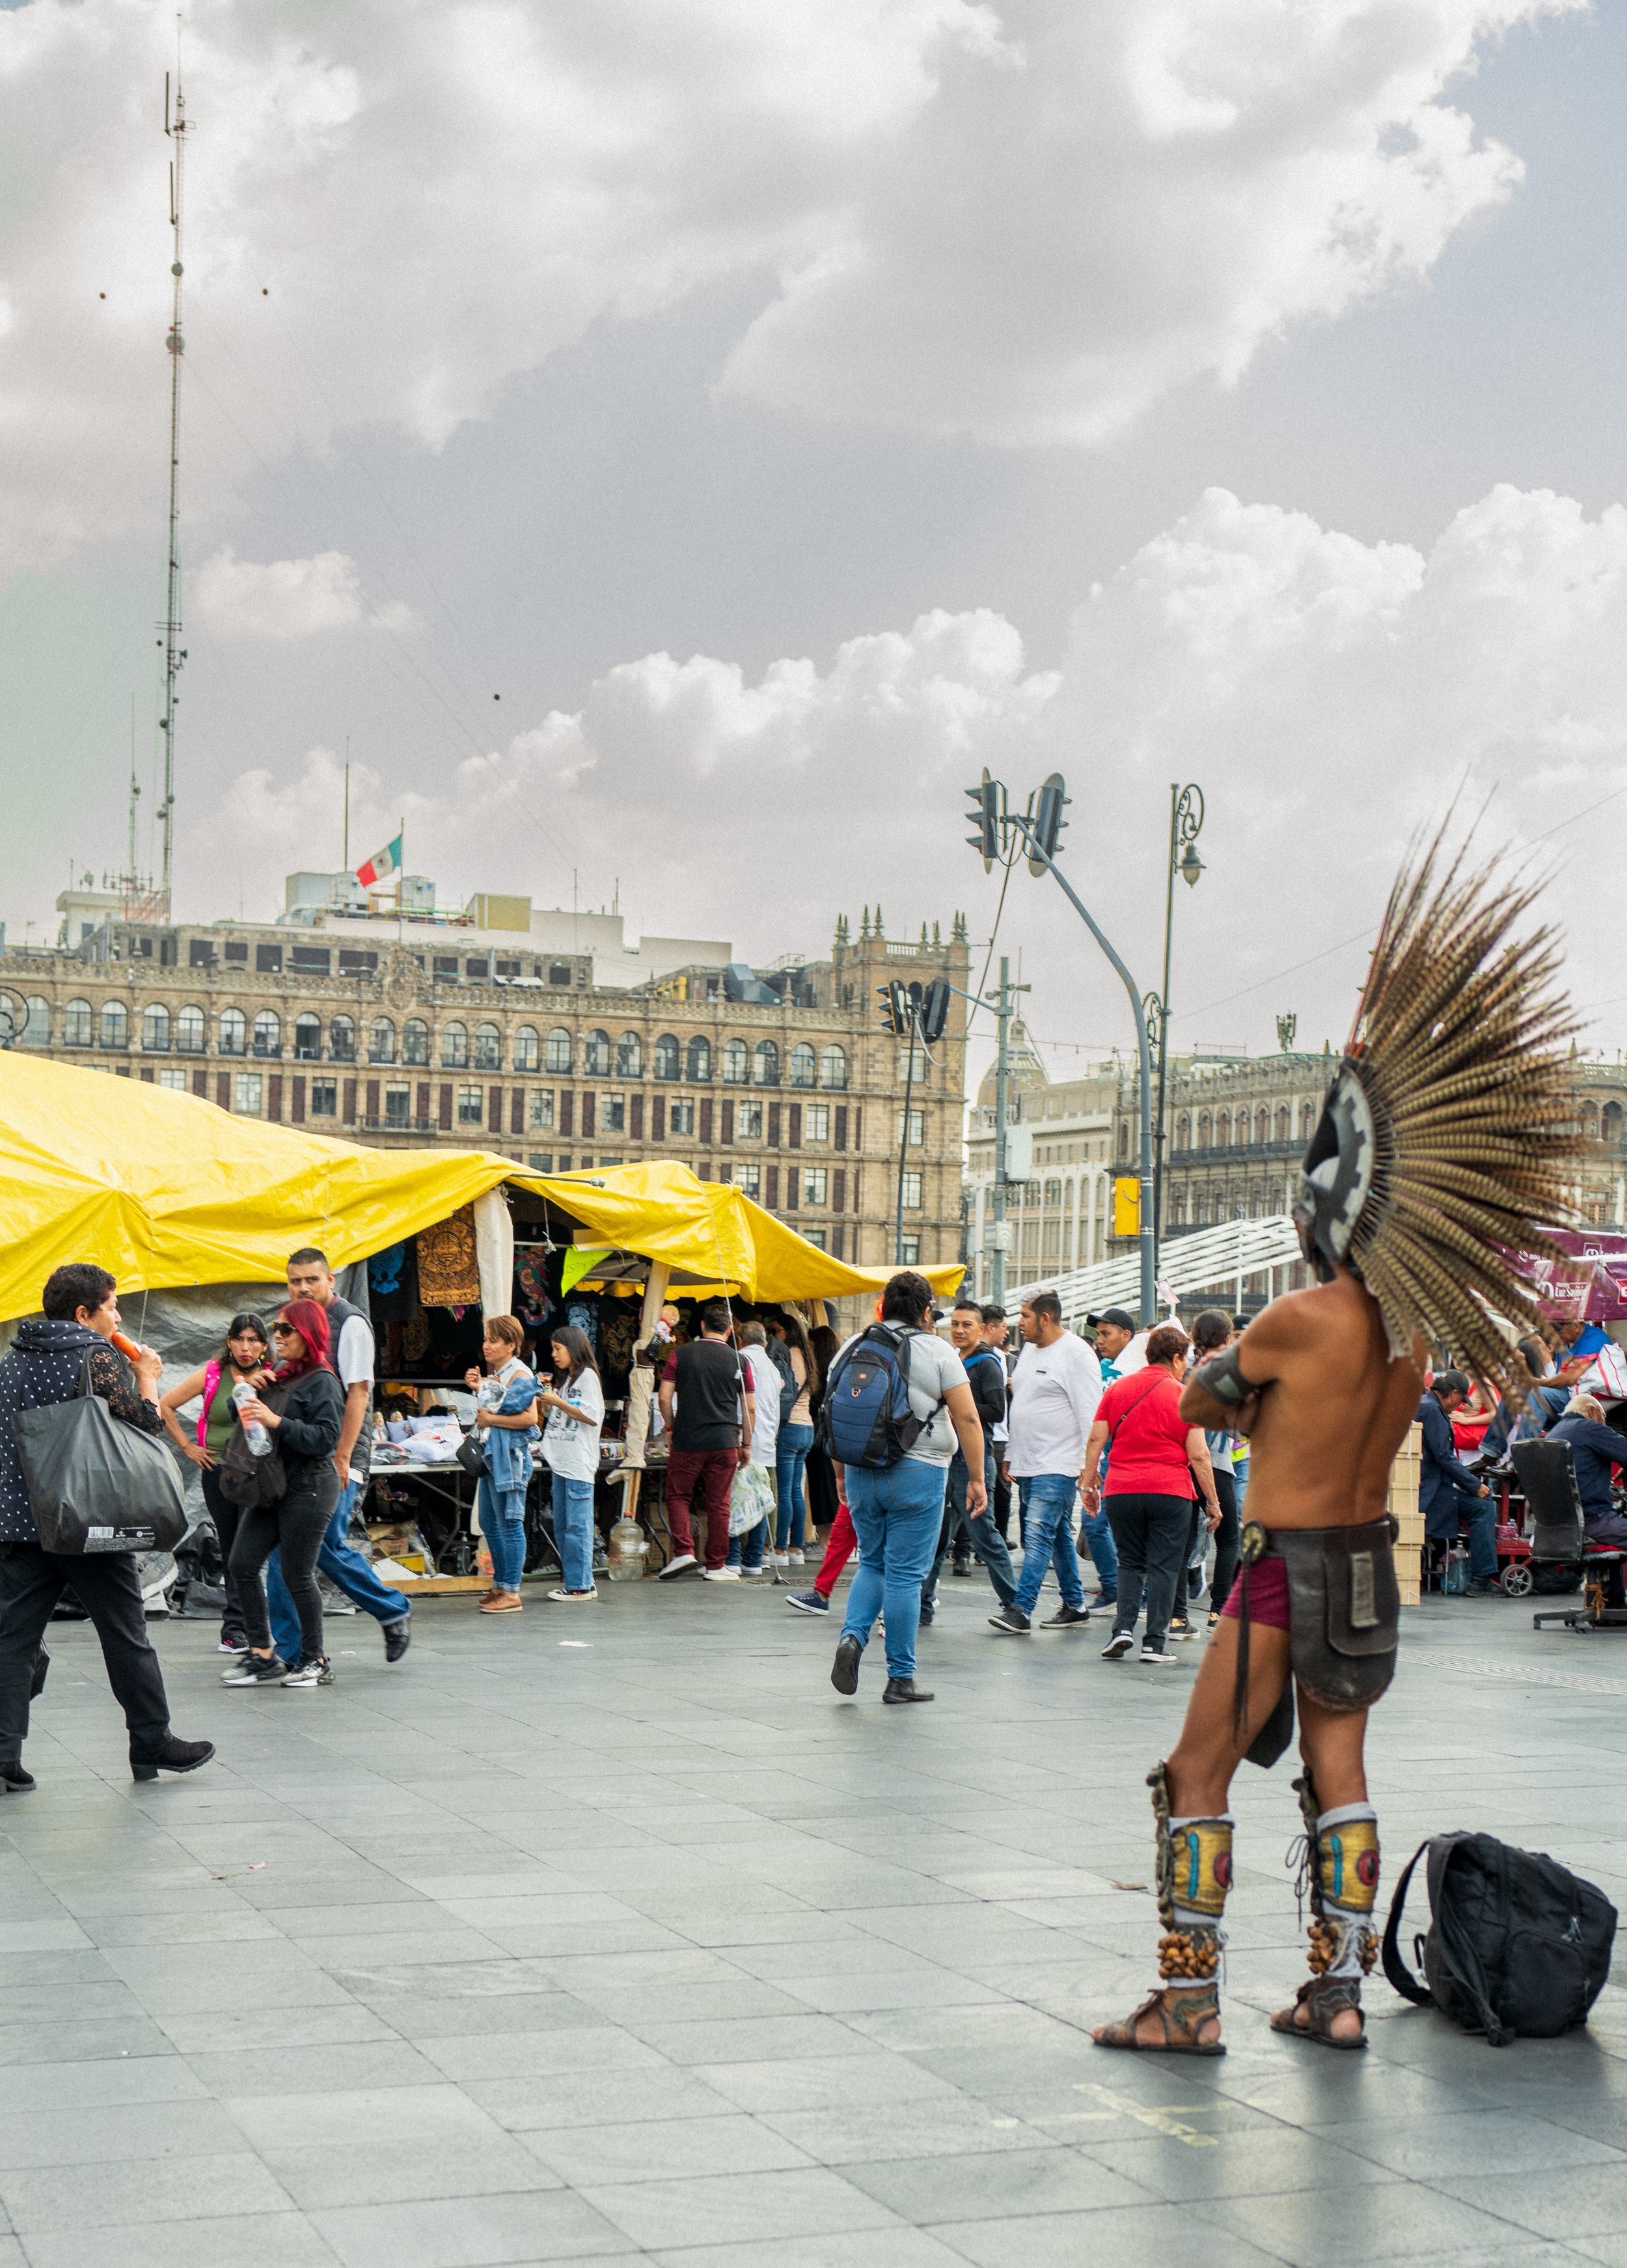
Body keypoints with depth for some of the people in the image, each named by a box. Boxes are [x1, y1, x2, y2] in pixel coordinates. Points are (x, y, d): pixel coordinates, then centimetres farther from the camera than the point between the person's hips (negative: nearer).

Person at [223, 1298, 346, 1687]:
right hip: (271, 1484, 8)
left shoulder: (322, 1381, -9)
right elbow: (243, 1413, 24)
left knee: (297, 1575, -4)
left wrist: (276, 1422, -24)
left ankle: (315, 1661, 10)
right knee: (243, 1563, 1)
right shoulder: (279, 1374, 14)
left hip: (308, 1488, -8)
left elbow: (327, 1437, -19)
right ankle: (263, 1655, 7)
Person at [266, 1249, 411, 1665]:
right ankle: (288, 1652, 7)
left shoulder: (350, 1322, -8)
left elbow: (358, 1393, -13)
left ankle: (394, 1613, 11)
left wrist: (341, 1458, -18)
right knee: (282, 1548, 1)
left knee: (326, 1546, -10)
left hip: (336, 1457, -7)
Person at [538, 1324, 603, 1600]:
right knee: (562, 1526, 10)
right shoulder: (565, 1379, 20)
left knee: (577, 1525, -8)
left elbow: (592, 1417, -15)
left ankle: (580, 1585, -7)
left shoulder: (587, 1376, -6)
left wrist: (558, 1402, -12)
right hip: (560, 1462, 9)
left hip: (579, 1463, -9)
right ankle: (574, 1578, 16)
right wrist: (545, 1402, 8)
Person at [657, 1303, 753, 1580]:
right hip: (725, 1443, 1)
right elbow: (748, 1409, 6)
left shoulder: (682, 1355, 1)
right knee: (718, 1504, 5)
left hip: (687, 1442, -1)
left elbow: (665, 1398, -2)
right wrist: (746, 1445, 15)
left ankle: (684, 1550, -5)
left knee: (678, 1496, 12)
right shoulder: (738, 1361, 3)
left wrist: (672, 1427, 13)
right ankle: (716, 1566, 8)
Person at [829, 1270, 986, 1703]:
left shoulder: (853, 1347, 8)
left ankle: (852, 1636, -5)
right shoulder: (937, 1351, -4)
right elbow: (967, 1418, -7)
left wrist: (842, 1474, 21)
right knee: (906, 1574, 1)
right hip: (917, 1473, -4)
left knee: (872, 1564, 19)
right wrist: (976, 1480, -2)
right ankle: (901, 1679, 6)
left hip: (861, 1472, 4)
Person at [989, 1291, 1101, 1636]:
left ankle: (1021, 1610, -19)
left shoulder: (1076, 1354, -12)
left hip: (1059, 1465, -9)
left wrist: (1088, 1465, -19)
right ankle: (1074, 1605, 21)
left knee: (1039, 1535, -14)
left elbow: (1090, 1413, -16)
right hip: (1028, 1464, 9)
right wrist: (1011, 1454, 21)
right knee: (1059, 1536, 14)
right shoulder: (1029, 1349, 15)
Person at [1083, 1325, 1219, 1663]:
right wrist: (1213, 1502, 1)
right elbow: (1198, 1455, -5)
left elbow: (1096, 1440, 5)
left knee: (1130, 1563, 15)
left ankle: (1123, 1628, -1)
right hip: (1170, 1492, -3)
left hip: (1121, 1491, 3)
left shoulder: (1117, 1388, 7)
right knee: (1163, 1567, 4)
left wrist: (1089, 1483, 13)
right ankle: (1154, 1643, 2)